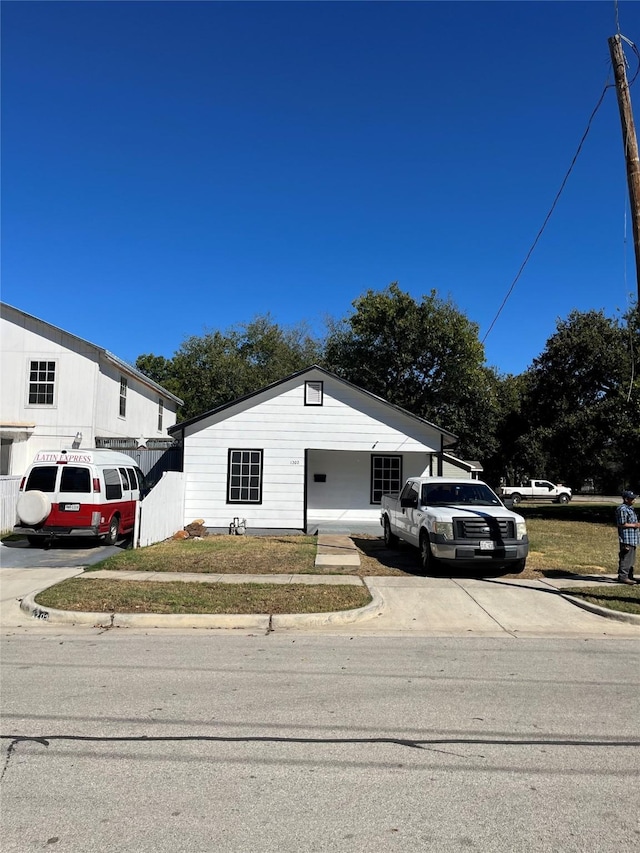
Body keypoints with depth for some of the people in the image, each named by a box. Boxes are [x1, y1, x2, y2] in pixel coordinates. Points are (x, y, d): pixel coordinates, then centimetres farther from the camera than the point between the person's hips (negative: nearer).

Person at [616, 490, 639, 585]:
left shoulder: (630, 508, 19)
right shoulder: (622, 509, -16)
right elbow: (622, 524, -19)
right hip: (626, 538, -11)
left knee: (631, 559, 16)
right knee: (626, 558, -10)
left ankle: (629, 576, 24)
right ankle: (623, 577, -7)